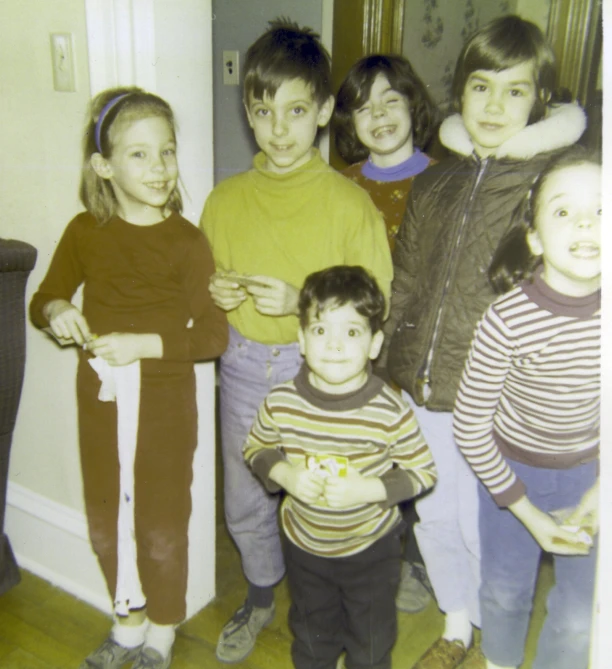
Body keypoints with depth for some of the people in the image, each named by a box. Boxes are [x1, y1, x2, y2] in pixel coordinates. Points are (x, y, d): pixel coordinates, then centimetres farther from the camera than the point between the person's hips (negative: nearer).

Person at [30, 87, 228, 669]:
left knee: (162, 529, 12)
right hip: (101, 403, 4)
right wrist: (55, 310, -12)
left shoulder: (185, 241, -13)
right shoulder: (84, 232, -3)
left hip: (164, 406, -4)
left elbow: (214, 335, -14)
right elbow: (44, 298, 10)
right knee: (105, 524, 19)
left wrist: (144, 344, -24)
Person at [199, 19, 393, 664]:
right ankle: (261, 596, 46)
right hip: (243, 370, 4)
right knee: (244, 504, 17)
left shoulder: (350, 203, -11)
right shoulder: (225, 199, 1)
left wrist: (302, 302, -23)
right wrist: (214, 292, -10)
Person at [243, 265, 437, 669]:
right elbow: (255, 449, -3)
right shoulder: (281, 402, -19)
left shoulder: (391, 412, -26)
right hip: (305, 544, 2)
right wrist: (285, 474, -22)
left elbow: (424, 472, -16)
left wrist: (367, 489, -29)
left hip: (371, 548, -2)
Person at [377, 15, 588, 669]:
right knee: (433, 516, 19)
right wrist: (385, 371, 11)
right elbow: (403, 287, 9)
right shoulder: (433, 184, 5)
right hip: (421, 389, 5)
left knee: (482, 528, 11)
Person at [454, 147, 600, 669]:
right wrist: (527, 513, -11)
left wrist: (600, 491, -5)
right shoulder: (508, 320, -28)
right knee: (505, 591, 18)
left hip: (588, 470, 2)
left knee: (580, 617, 11)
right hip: (511, 469, -2)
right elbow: (469, 428, -17)